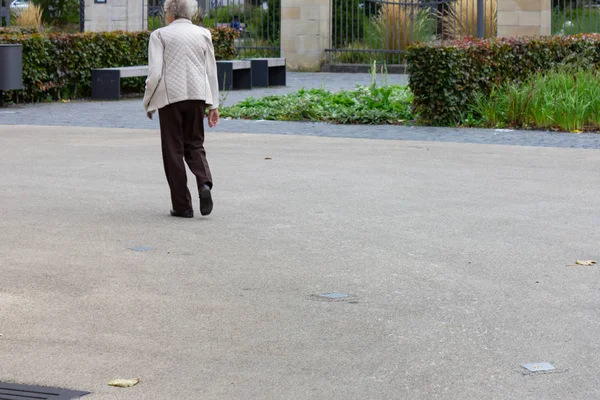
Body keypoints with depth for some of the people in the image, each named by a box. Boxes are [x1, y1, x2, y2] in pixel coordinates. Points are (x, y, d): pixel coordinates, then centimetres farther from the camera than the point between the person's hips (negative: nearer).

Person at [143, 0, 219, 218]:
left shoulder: (160, 35, 0)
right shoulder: (203, 34, 10)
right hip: (197, 95, 3)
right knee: (194, 144, 15)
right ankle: (204, 183, -13)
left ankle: (182, 205, 6)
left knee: (173, 150, 6)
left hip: (170, 96, -3)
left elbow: (155, 73, -8)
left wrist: (148, 102, 4)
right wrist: (213, 105, 14)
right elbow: (211, 71, 10)